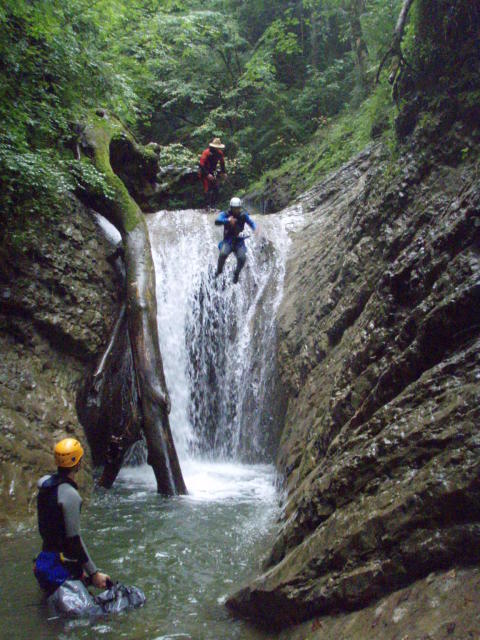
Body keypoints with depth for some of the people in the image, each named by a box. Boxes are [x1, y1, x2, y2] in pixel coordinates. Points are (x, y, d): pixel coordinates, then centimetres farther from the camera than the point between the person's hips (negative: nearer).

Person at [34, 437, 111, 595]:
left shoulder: (45, 483, 2)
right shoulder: (70, 495, -23)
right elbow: (74, 538, -21)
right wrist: (94, 573, -16)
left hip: (46, 553, 9)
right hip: (63, 563, -9)